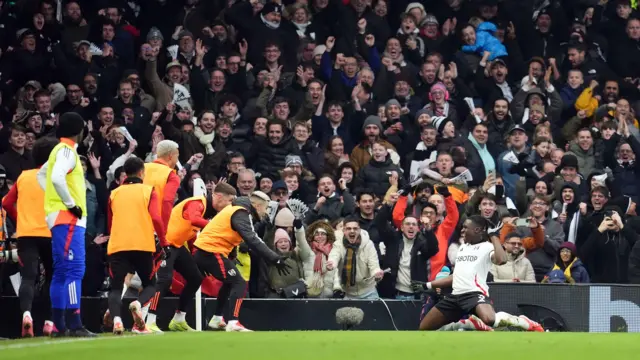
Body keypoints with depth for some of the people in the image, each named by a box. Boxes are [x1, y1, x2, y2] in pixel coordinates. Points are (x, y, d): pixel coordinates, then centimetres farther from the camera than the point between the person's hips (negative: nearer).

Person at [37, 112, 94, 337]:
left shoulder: (59, 150, 17)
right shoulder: (67, 151, -12)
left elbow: (42, 175, 29)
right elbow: (57, 178, -27)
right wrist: (70, 203, -19)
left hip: (60, 217, 10)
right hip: (68, 218, -10)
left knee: (61, 272, 10)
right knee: (74, 269, -15)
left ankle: (59, 325, 12)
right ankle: (74, 325, -22)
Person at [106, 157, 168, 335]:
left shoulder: (114, 194, 15)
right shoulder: (149, 191, 6)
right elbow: (156, 218, -6)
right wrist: (164, 243, 2)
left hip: (117, 246, 2)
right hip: (143, 246, -2)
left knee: (116, 287, 5)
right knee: (149, 285, 15)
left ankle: (116, 319, -24)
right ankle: (138, 304, -19)